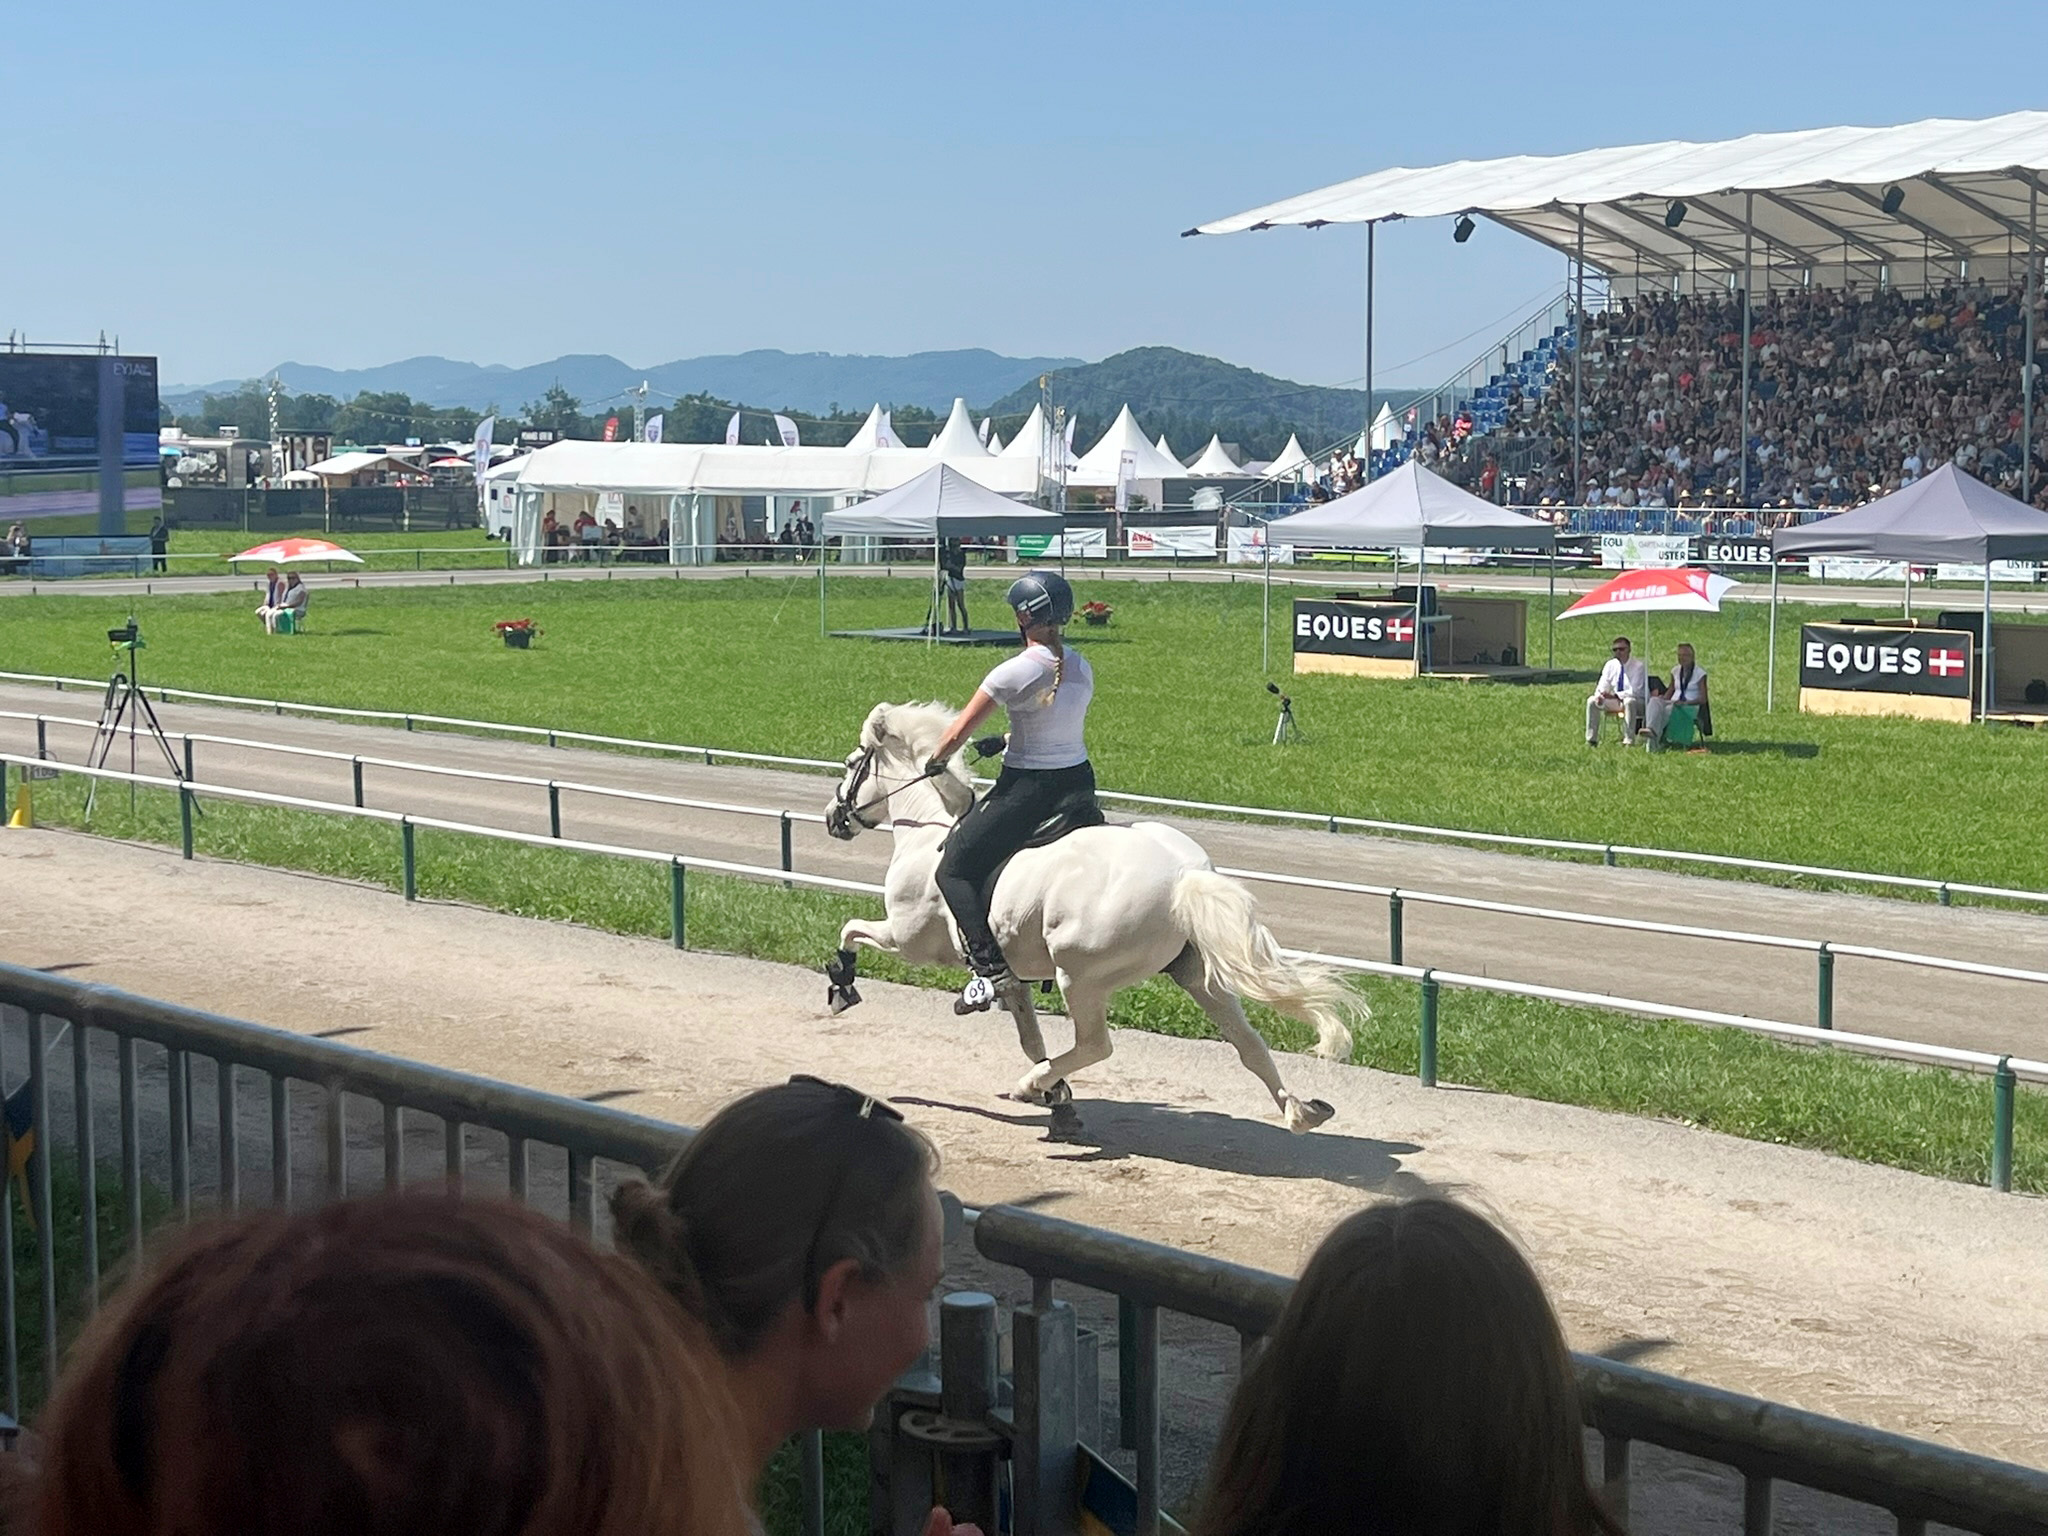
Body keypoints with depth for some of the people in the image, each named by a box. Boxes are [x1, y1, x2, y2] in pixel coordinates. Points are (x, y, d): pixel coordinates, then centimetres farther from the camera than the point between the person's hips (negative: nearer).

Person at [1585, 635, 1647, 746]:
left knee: (1629, 702, -41)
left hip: (1635, 701, -5)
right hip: (1614, 700, 5)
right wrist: (1599, 696, -25)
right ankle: (1591, 740, -15)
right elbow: (1603, 686, 0)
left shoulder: (1638, 667, -13)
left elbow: (1634, 691, -20)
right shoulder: (1610, 665, 3)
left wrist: (1615, 695, -33)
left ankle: (1628, 741, -38)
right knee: (1591, 701, -15)